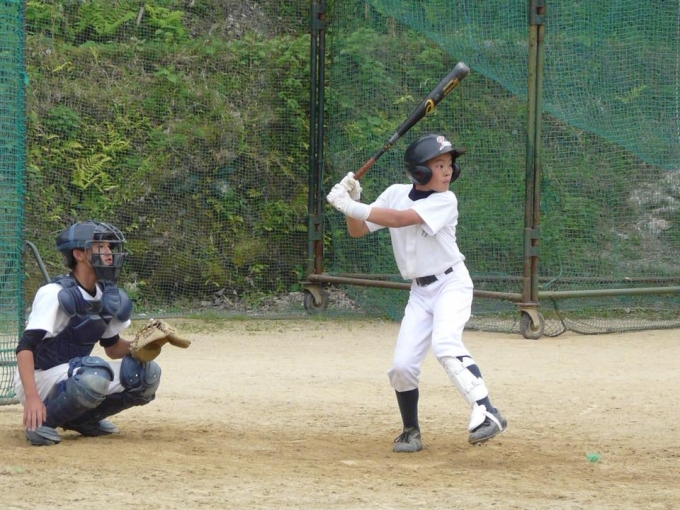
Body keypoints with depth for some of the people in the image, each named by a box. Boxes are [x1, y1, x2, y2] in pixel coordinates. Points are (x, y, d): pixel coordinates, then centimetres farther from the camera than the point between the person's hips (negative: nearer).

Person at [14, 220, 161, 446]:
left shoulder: (110, 297, 3)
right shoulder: (55, 293, -20)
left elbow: (113, 347, 13)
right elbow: (25, 347, -27)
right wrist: (32, 397, -40)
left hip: (75, 376, 8)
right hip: (38, 379, -8)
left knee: (147, 373, -6)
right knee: (96, 374, -36)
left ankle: (82, 419, 8)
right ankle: (41, 421, -15)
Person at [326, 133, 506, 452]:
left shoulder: (445, 201, -15)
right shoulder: (396, 194, 0)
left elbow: (400, 219, -27)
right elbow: (358, 231, 3)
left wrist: (351, 206, -29)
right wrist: (351, 202, -16)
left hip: (451, 283, -5)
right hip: (420, 291, 5)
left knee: (445, 344, -30)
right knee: (402, 364, -5)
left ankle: (486, 414, -35)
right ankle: (411, 432, 15)